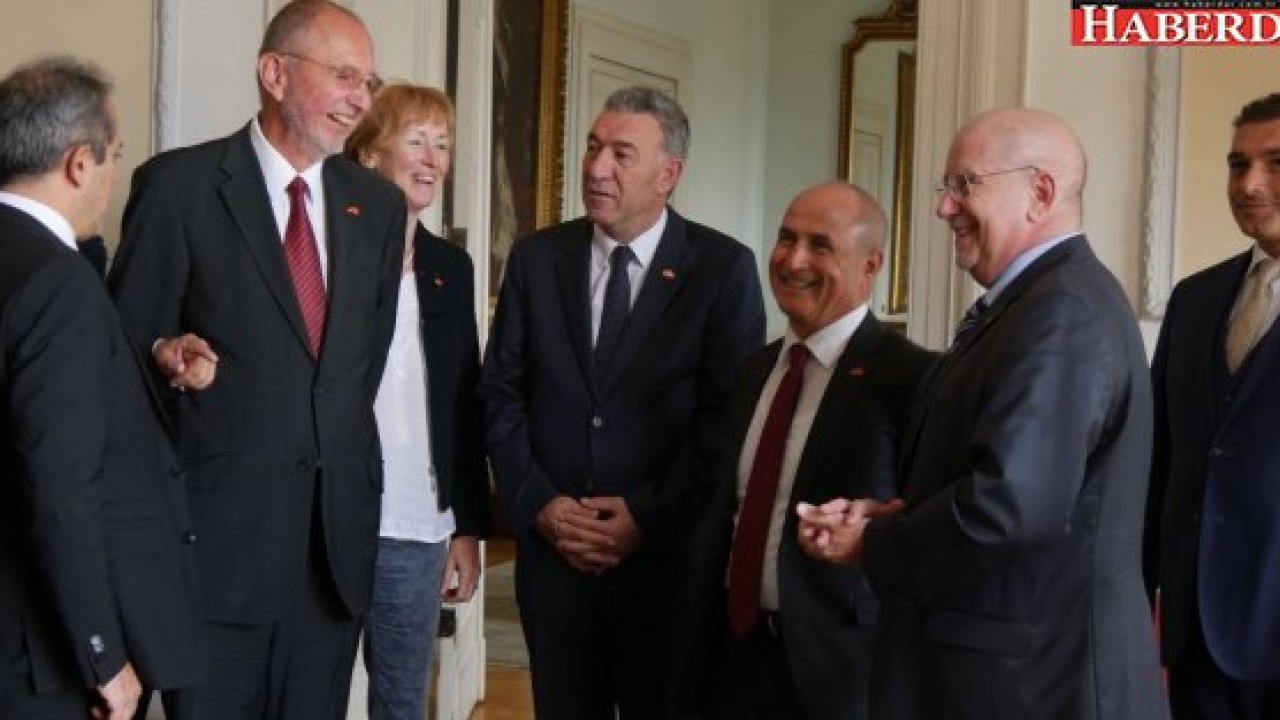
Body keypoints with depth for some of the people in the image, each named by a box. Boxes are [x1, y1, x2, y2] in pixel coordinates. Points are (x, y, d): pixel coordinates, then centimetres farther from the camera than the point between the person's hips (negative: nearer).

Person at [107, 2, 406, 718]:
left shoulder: (378, 201, 11)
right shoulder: (179, 183, -4)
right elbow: (125, 342, -2)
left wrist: (339, 443, 13)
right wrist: (170, 357, -22)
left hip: (339, 527, 5)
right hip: (220, 524, -4)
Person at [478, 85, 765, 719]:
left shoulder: (723, 268, -4)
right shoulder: (536, 258, 5)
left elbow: (730, 412, -7)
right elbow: (500, 393, 5)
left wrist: (650, 517, -12)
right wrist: (538, 504, -6)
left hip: (668, 554, -2)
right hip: (551, 551, 3)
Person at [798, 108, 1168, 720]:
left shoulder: (1064, 310, -19)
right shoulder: (1028, 302, 12)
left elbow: (1012, 502, -28)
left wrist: (873, 545, -13)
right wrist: (893, 516, -2)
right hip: (1005, 658, 9)